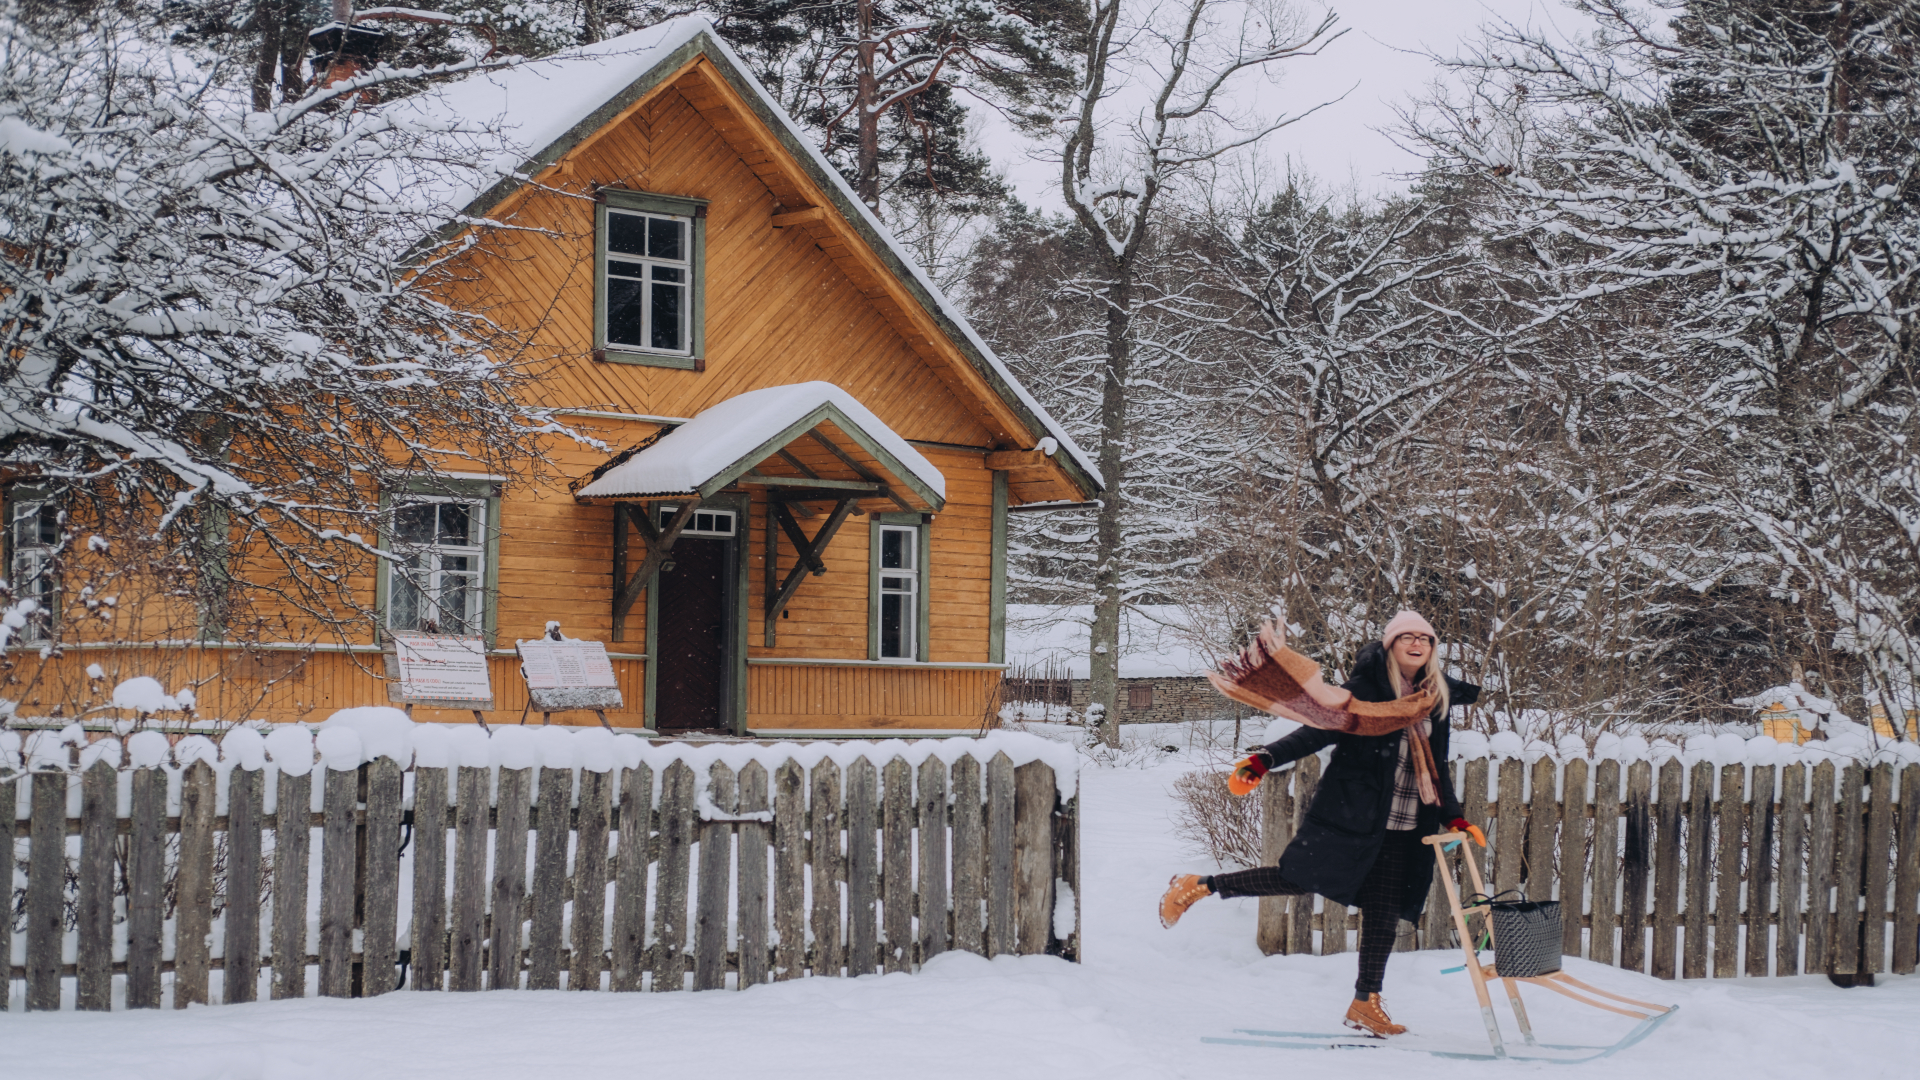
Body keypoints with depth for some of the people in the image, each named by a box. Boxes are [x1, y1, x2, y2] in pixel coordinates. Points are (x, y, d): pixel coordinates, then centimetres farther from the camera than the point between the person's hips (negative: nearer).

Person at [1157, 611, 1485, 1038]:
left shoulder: (1436, 700, 12)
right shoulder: (1366, 689, -6)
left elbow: (1437, 769, 19)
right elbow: (1318, 731, -11)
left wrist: (1454, 818, 10)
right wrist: (1266, 759, -22)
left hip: (1404, 826, 6)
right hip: (1351, 811, -6)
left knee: (1384, 913, 3)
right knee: (1300, 879, -11)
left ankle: (1365, 1004, 12)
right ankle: (1198, 886, 3)